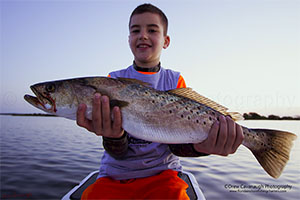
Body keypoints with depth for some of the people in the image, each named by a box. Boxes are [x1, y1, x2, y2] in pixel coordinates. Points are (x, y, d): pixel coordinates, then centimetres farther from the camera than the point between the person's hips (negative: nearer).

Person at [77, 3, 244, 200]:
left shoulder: (175, 81, 2)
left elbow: (176, 142, -6)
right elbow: (119, 153, -9)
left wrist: (199, 146, -27)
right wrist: (113, 136, -31)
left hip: (162, 173, 0)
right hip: (115, 175, 1)